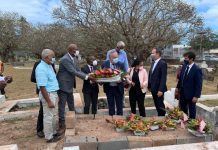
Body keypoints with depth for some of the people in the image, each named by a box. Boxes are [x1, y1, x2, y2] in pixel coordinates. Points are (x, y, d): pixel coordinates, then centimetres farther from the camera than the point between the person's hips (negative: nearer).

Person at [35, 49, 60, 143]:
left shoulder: (49, 65, 7)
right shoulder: (41, 68, -22)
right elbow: (42, 87, -25)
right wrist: (48, 101, -23)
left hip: (53, 93, 10)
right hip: (48, 94, -10)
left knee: (53, 115, 20)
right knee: (48, 116, 4)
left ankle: (53, 132, 36)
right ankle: (49, 137, 18)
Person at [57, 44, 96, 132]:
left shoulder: (74, 59, 6)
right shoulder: (65, 59, -22)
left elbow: (78, 71, 6)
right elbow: (74, 72, -26)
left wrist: (88, 76, -9)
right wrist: (87, 77, -25)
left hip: (69, 86, 9)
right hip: (63, 85, -9)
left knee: (71, 106, 20)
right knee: (62, 106, 0)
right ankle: (62, 126, 10)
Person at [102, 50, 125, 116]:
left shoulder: (121, 64, -3)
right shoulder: (104, 64, -2)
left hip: (118, 88, 0)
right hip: (109, 88, 1)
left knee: (119, 105, 8)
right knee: (111, 105, 13)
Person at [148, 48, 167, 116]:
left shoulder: (162, 63, -14)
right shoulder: (153, 63, 12)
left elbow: (163, 77, -19)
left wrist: (161, 90, -22)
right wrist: (149, 86, 10)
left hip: (159, 90, -8)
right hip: (153, 89, 8)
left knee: (160, 106, 4)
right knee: (157, 105, 16)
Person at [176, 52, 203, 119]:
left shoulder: (197, 69, -19)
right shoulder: (184, 66, 1)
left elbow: (199, 84, -17)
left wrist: (196, 96, -19)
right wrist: (178, 87, 10)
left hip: (191, 94, -6)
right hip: (182, 92, 7)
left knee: (192, 110, 12)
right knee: (182, 109, 19)